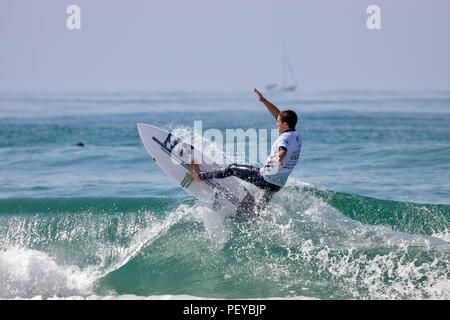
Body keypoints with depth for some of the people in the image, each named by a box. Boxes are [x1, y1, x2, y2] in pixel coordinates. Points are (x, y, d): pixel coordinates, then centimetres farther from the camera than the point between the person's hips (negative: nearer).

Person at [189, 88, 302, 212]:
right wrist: (264, 100, 13)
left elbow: (283, 150, -44)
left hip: (265, 178, -8)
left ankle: (201, 175, 7)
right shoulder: (297, 135, 6)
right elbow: (277, 114, 13)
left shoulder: (285, 138, -20)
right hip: (278, 184, 8)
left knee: (232, 168, 3)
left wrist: (280, 157, -66)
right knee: (259, 209, 22)